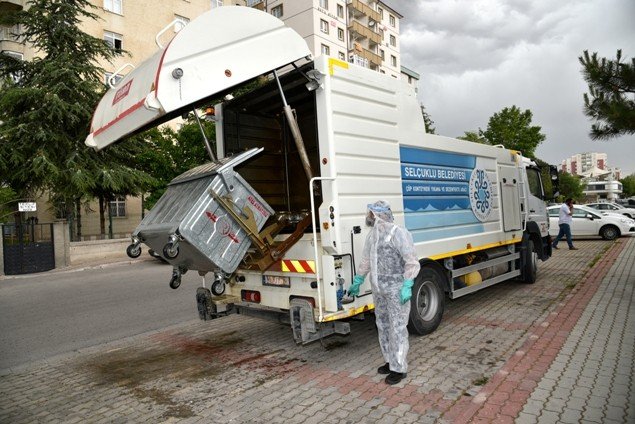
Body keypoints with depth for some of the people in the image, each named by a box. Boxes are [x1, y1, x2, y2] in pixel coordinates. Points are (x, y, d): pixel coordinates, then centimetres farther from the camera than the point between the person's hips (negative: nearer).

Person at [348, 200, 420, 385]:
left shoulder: (398, 233, -15)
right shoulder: (372, 235, 9)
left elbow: (412, 261, -17)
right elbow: (366, 261, 19)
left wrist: (407, 286, -23)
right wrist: (356, 283, 23)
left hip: (397, 289, -8)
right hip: (379, 289, 8)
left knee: (397, 328, -1)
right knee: (383, 325, 16)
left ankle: (399, 368, 10)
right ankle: (390, 361, 31)